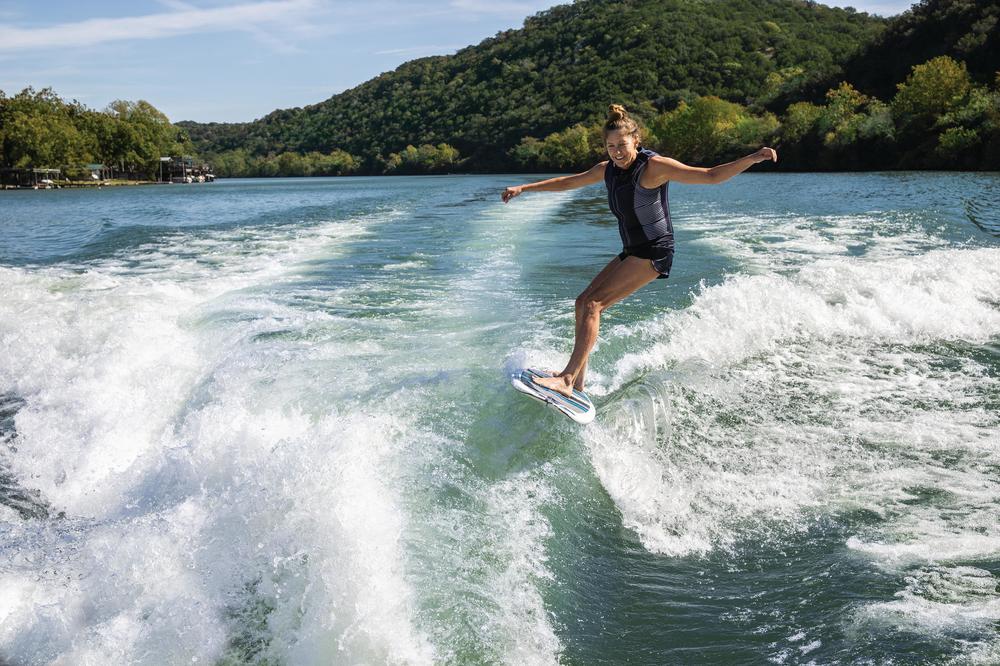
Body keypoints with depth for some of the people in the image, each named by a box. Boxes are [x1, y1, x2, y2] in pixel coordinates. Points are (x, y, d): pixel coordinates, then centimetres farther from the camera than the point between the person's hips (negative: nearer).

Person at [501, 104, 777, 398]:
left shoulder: (654, 166, -16)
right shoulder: (607, 170, 6)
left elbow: (711, 176, -18)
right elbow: (568, 182, 20)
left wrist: (753, 158, -30)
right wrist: (523, 188, 22)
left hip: (654, 251, -8)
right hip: (631, 252, 8)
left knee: (593, 303, -18)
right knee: (583, 302, 4)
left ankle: (567, 379, -20)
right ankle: (578, 381, 9)